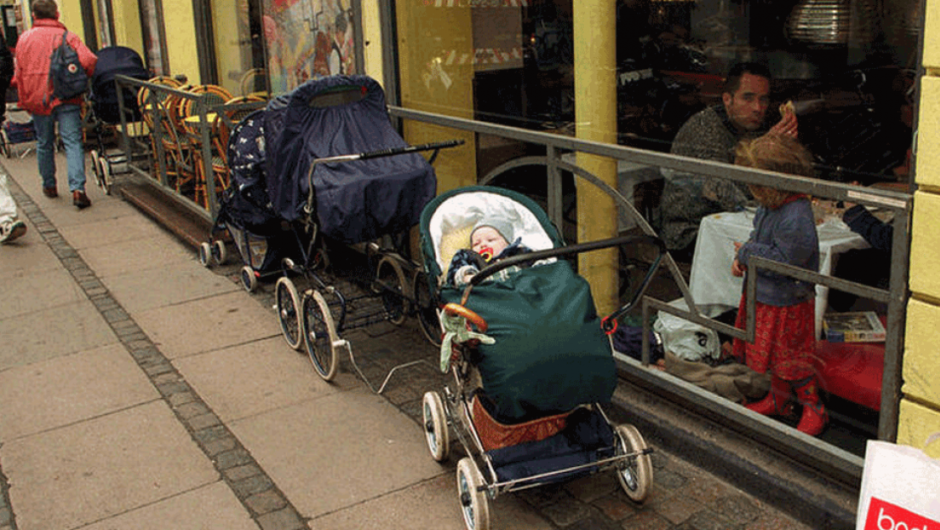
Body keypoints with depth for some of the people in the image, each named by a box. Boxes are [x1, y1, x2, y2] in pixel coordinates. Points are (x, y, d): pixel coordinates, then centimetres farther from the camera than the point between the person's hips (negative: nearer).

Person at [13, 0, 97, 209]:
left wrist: (25, 100, 23)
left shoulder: (24, 39, 6)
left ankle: (49, 186, 29)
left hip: (37, 99, 3)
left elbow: (19, 72, 11)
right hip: (66, 98, -2)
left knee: (44, 144, 17)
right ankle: (77, 189, -19)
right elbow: (89, 61, -17)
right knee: (73, 143, -5)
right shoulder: (68, 37, -3)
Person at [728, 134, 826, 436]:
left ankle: (814, 410, 24)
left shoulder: (796, 220, -31)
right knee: (775, 354, 23)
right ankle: (778, 400, 42)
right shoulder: (770, 206, -1)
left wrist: (748, 252, -18)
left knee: (792, 360, 6)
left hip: (787, 303, -9)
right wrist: (743, 258, -4)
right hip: (766, 296, 9)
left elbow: (784, 261, -28)